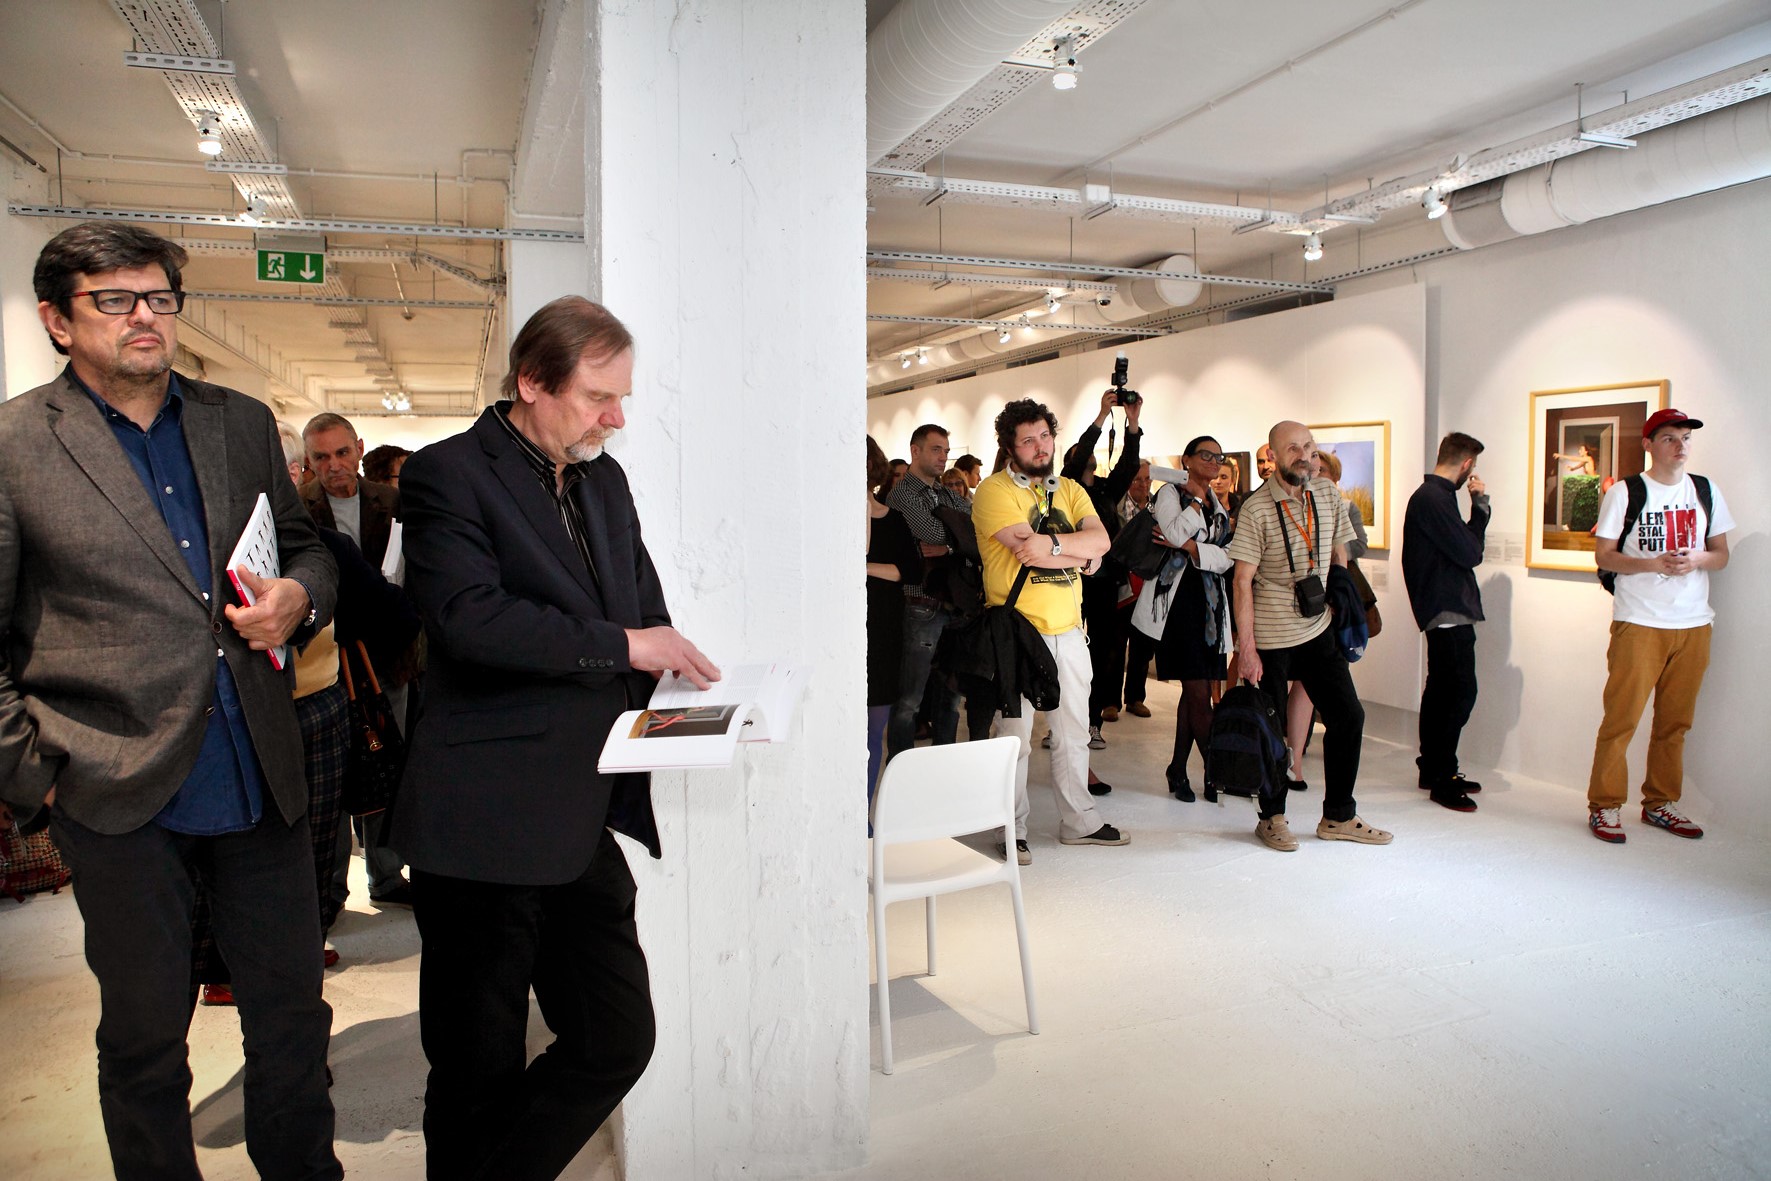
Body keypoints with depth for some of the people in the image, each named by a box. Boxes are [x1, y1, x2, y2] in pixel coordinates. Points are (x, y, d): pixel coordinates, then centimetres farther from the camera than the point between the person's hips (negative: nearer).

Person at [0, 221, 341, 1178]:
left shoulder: (244, 423, 9)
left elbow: (306, 548, 18)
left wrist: (300, 595, -5)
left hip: (263, 781, 4)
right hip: (121, 794, -3)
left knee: (292, 1018, 15)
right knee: (143, 1037, 14)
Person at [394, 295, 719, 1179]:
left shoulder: (605, 480, 15)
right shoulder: (448, 473, -8)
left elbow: (645, 610, 18)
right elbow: (469, 617, -22)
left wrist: (687, 683, -1)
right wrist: (620, 645, -19)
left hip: (584, 823, 7)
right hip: (486, 824, -7)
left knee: (618, 1041, 12)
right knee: (482, 1071, 9)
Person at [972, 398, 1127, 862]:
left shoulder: (1070, 490, 13)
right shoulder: (995, 491, -7)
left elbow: (1100, 539, -3)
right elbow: (1026, 552, -20)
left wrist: (1052, 542, -19)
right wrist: (1080, 555, -7)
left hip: (1069, 628, 6)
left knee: (1073, 731, 15)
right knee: (1015, 734, 2)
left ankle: (1079, 820, 28)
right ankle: (1013, 832, 14)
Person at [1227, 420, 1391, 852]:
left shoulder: (1328, 494, 4)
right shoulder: (1256, 509, -12)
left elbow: (1339, 556, 16)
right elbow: (1243, 580, -13)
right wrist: (1246, 647, -15)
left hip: (1318, 630, 6)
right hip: (1271, 638, -6)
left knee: (1348, 715, 7)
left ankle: (1338, 816, 22)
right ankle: (1272, 818, 21)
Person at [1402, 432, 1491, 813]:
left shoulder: (1432, 494, 16)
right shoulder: (1434, 499, -17)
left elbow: (1461, 545, 17)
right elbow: (1471, 553, -17)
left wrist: (1479, 505, 7)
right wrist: (1480, 506, -6)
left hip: (1444, 610, 11)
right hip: (1448, 610, -11)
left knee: (1441, 690, 15)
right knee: (1461, 690, -9)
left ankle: (1434, 769, 24)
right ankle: (1442, 777, -3)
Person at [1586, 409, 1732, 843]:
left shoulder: (1706, 491, 12)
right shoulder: (1624, 492, 0)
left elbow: (1722, 554, 14)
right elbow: (1604, 556, -2)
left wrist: (1697, 558, -8)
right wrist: (1652, 563, -17)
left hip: (1693, 624, 4)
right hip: (1638, 623, -4)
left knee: (1675, 721, 9)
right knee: (1621, 717, -5)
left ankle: (1660, 803, 21)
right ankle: (1605, 805, 3)